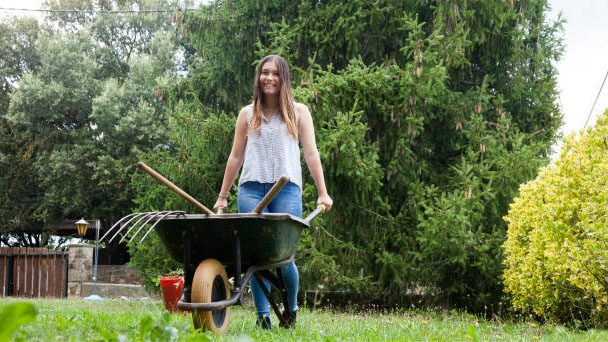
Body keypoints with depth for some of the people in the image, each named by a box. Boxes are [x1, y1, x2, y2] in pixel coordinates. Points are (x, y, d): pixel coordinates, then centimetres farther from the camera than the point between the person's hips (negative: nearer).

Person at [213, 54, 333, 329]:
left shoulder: (298, 112, 14)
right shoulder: (248, 114, 18)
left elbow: (311, 153, 9)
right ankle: (263, 316, -1)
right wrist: (222, 196, 17)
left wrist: (323, 193, 1)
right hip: (251, 189, 2)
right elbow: (236, 157, 19)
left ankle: (291, 308, 16)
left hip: (287, 189, -2)